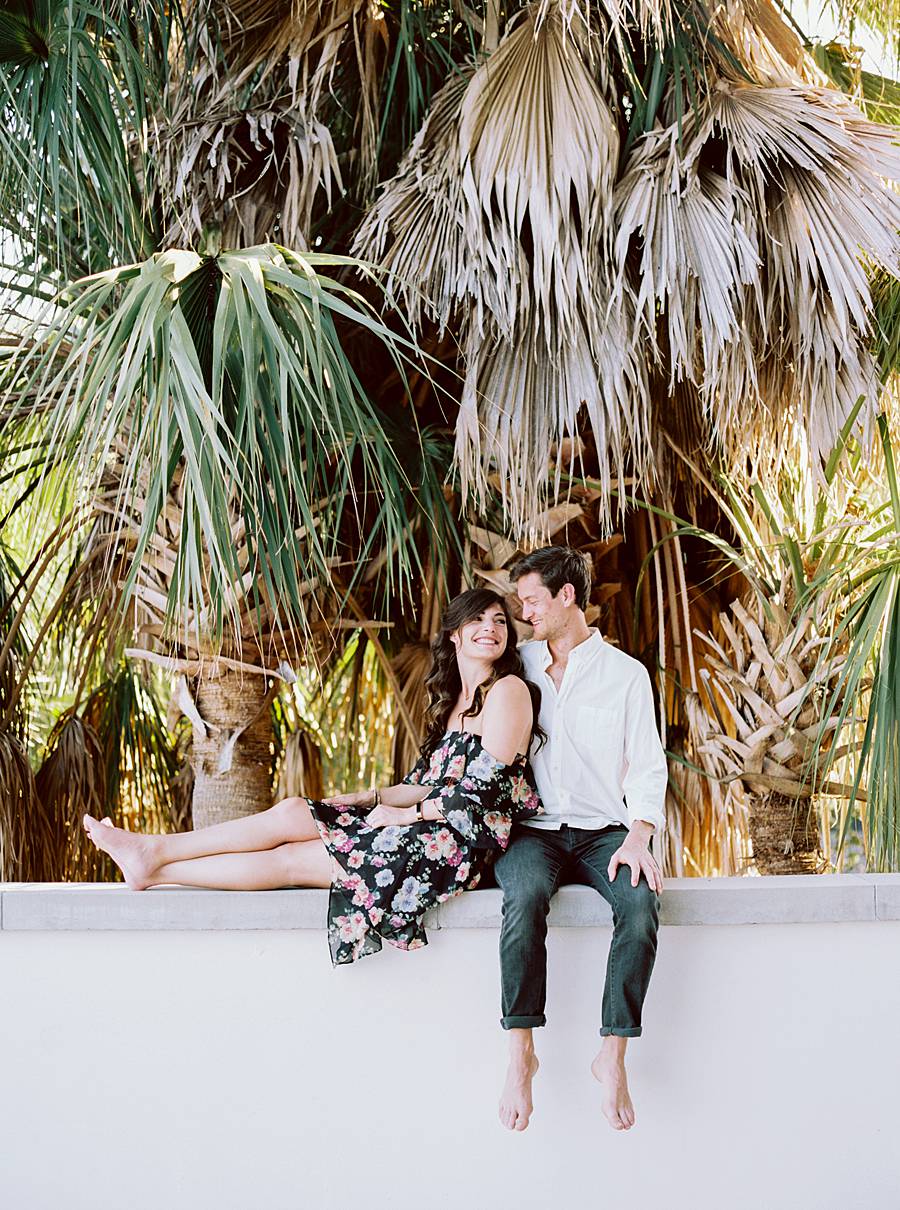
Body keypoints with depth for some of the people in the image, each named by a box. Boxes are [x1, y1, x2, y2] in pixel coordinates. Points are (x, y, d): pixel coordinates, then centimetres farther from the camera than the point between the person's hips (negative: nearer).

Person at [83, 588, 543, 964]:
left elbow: (483, 786, -15)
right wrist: (368, 799, 4)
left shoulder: (508, 689, -8)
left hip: (464, 841, -8)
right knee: (292, 811, -6)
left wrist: (406, 814, -9)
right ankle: (153, 853, -3)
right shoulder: (453, 698, 19)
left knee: (292, 859, -10)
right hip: (429, 826, 8)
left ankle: (154, 863, -6)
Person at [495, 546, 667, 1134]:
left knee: (641, 901, -33)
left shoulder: (626, 674, 7)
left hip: (604, 830, 0)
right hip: (533, 829, 1)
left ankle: (614, 1054, -24)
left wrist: (637, 837, -12)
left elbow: (647, 765, 4)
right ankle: (521, 1053, -29)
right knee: (525, 897, -35)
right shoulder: (518, 665, 13)